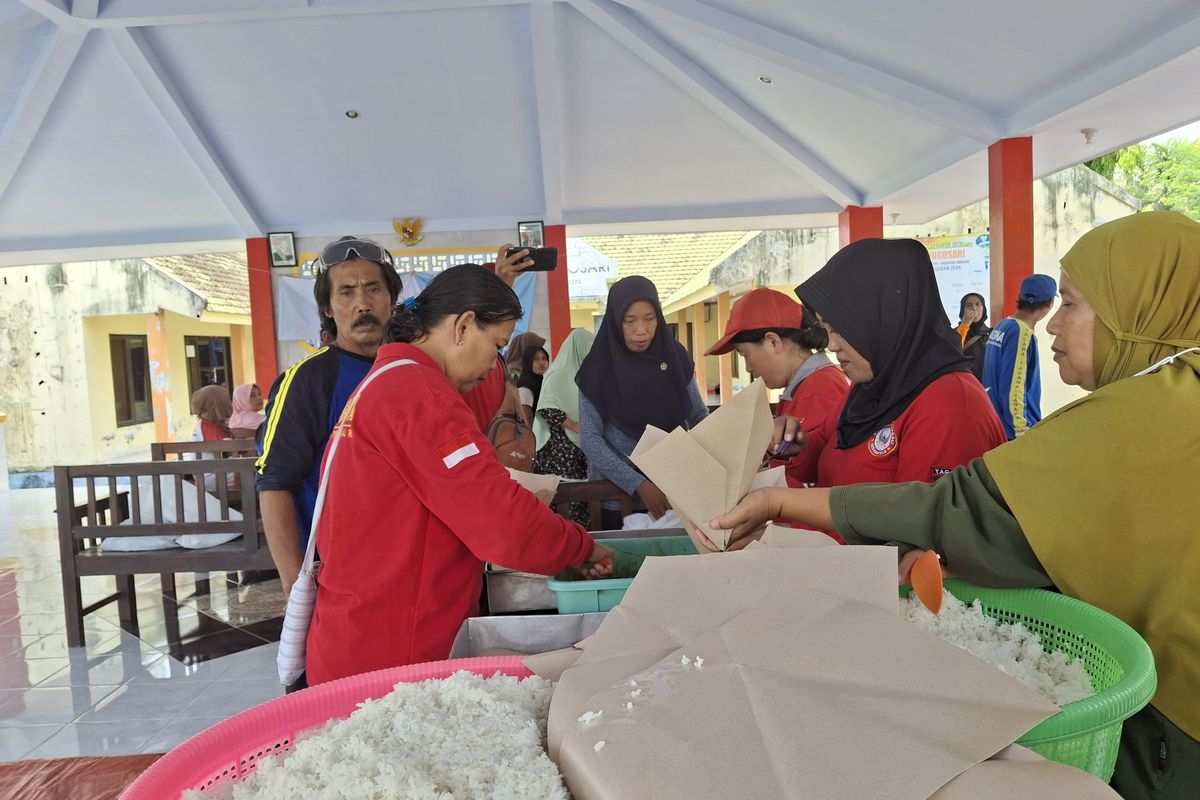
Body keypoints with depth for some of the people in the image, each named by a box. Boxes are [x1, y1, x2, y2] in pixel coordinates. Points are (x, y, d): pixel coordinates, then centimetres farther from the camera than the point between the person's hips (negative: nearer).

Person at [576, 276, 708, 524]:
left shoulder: (675, 356, -3)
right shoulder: (598, 369, -11)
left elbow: (698, 414, 7)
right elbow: (590, 440, -13)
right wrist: (639, 485, -23)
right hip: (616, 490, -2)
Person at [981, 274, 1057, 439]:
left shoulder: (1000, 327, 11)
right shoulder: (1022, 333, -16)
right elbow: (1013, 390, -21)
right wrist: (1023, 434, -18)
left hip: (996, 425, 9)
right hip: (1013, 429, -9)